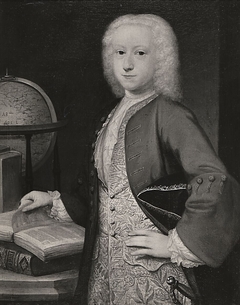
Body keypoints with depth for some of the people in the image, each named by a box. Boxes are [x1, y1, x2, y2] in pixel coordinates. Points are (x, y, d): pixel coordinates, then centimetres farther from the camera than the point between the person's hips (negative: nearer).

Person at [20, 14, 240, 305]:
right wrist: (53, 201, 12)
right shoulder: (112, 117, 9)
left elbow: (215, 181, -25)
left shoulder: (168, 115, -13)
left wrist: (176, 244, -20)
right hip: (104, 261, 6)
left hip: (150, 269, -6)